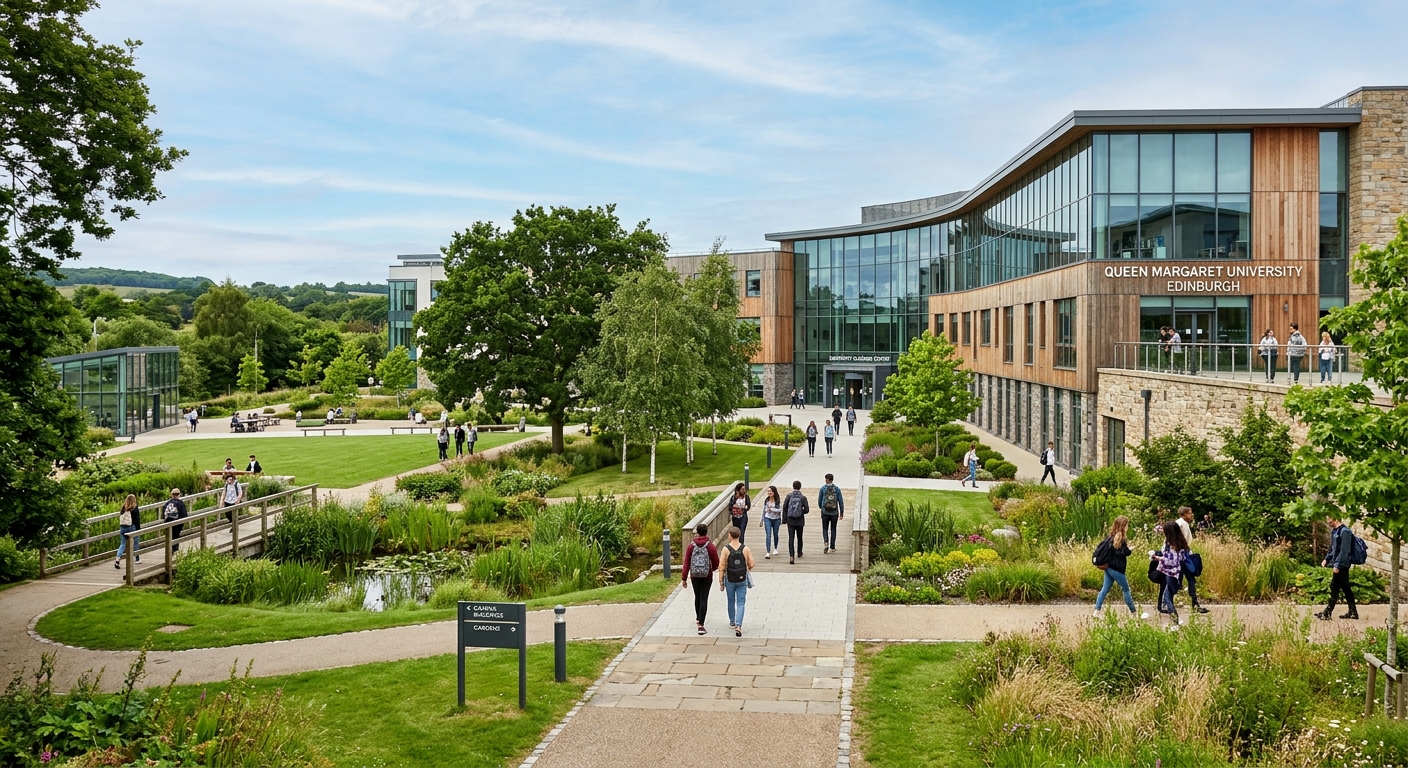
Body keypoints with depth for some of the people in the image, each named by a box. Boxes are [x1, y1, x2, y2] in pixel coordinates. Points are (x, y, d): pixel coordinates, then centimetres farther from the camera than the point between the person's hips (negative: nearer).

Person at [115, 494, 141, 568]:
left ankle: (118, 559, -13)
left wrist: (121, 528, 17)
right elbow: (137, 520, -8)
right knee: (135, 543, 13)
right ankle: (138, 559, 23)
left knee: (122, 544, 6)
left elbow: (120, 518, 9)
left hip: (122, 527, 3)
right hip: (132, 527, -3)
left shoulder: (123, 508, 4)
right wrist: (138, 529, -2)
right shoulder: (135, 509, -8)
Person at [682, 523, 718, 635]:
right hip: (707, 576, -3)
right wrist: (712, 569, 18)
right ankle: (701, 625, -9)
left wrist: (684, 578, -1)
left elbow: (686, 563, -6)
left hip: (694, 576, 3)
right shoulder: (710, 546, -12)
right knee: (704, 600, -2)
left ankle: (698, 618, 42)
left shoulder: (691, 546, -6)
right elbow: (716, 562, -5)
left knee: (697, 597, 22)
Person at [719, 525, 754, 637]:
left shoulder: (726, 549, -12)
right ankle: (738, 626, -11)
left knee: (731, 602, 19)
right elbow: (751, 565, -3)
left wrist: (721, 582, -2)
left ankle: (732, 623, 33)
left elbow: (722, 568, -10)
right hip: (742, 580, 0)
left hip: (730, 580, 0)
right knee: (741, 603, 3)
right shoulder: (745, 549, -8)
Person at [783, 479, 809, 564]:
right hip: (800, 521, 0)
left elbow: (784, 507, -6)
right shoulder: (803, 498, -8)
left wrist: (784, 519, 2)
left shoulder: (789, 496, -6)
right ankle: (799, 553, 39)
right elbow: (807, 510, -9)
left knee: (791, 538, -3)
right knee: (799, 537, 21)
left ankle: (791, 556, -15)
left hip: (790, 520, 0)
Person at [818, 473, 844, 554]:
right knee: (833, 529, 15)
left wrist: (820, 507, 26)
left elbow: (819, 501, 3)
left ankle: (826, 543, -15)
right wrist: (842, 513, 5)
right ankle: (832, 547, 16)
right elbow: (841, 501, -4)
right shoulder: (837, 489, -3)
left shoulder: (822, 488, -5)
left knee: (825, 529, 9)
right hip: (834, 513, 1)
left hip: (825, 512, -1)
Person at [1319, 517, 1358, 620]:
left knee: (1334, 587, -7)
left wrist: (1337, 564, -22)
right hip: (1338, 564, 9)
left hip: (1342, 565, -9)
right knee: (1345, 587, 13)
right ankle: (1353, 612, 19)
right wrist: (1327, 559, 12)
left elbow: (1344, 550, -21)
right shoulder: (1334, 531, 13)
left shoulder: (1344, 531, -16)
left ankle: (1327, 613, -5)